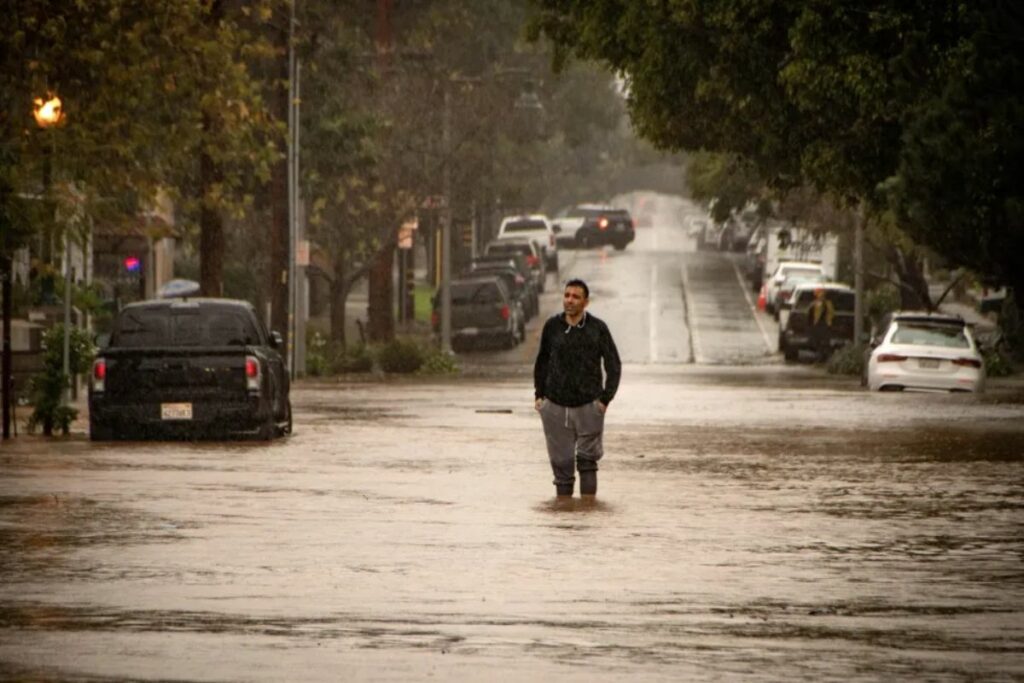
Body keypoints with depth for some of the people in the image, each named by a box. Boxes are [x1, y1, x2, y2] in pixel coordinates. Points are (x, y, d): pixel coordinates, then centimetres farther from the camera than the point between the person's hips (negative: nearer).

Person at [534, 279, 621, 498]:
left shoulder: (597, 328, -5)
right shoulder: (552, 326, 1)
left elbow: (614, 365, 1)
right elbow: (542, 361, 15)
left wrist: (605, 399, -7)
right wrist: (539, 394, 9)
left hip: (588, 406, -2)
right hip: (555, 406, 2)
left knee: (587, 461, 0)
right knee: (561, 463, 6)